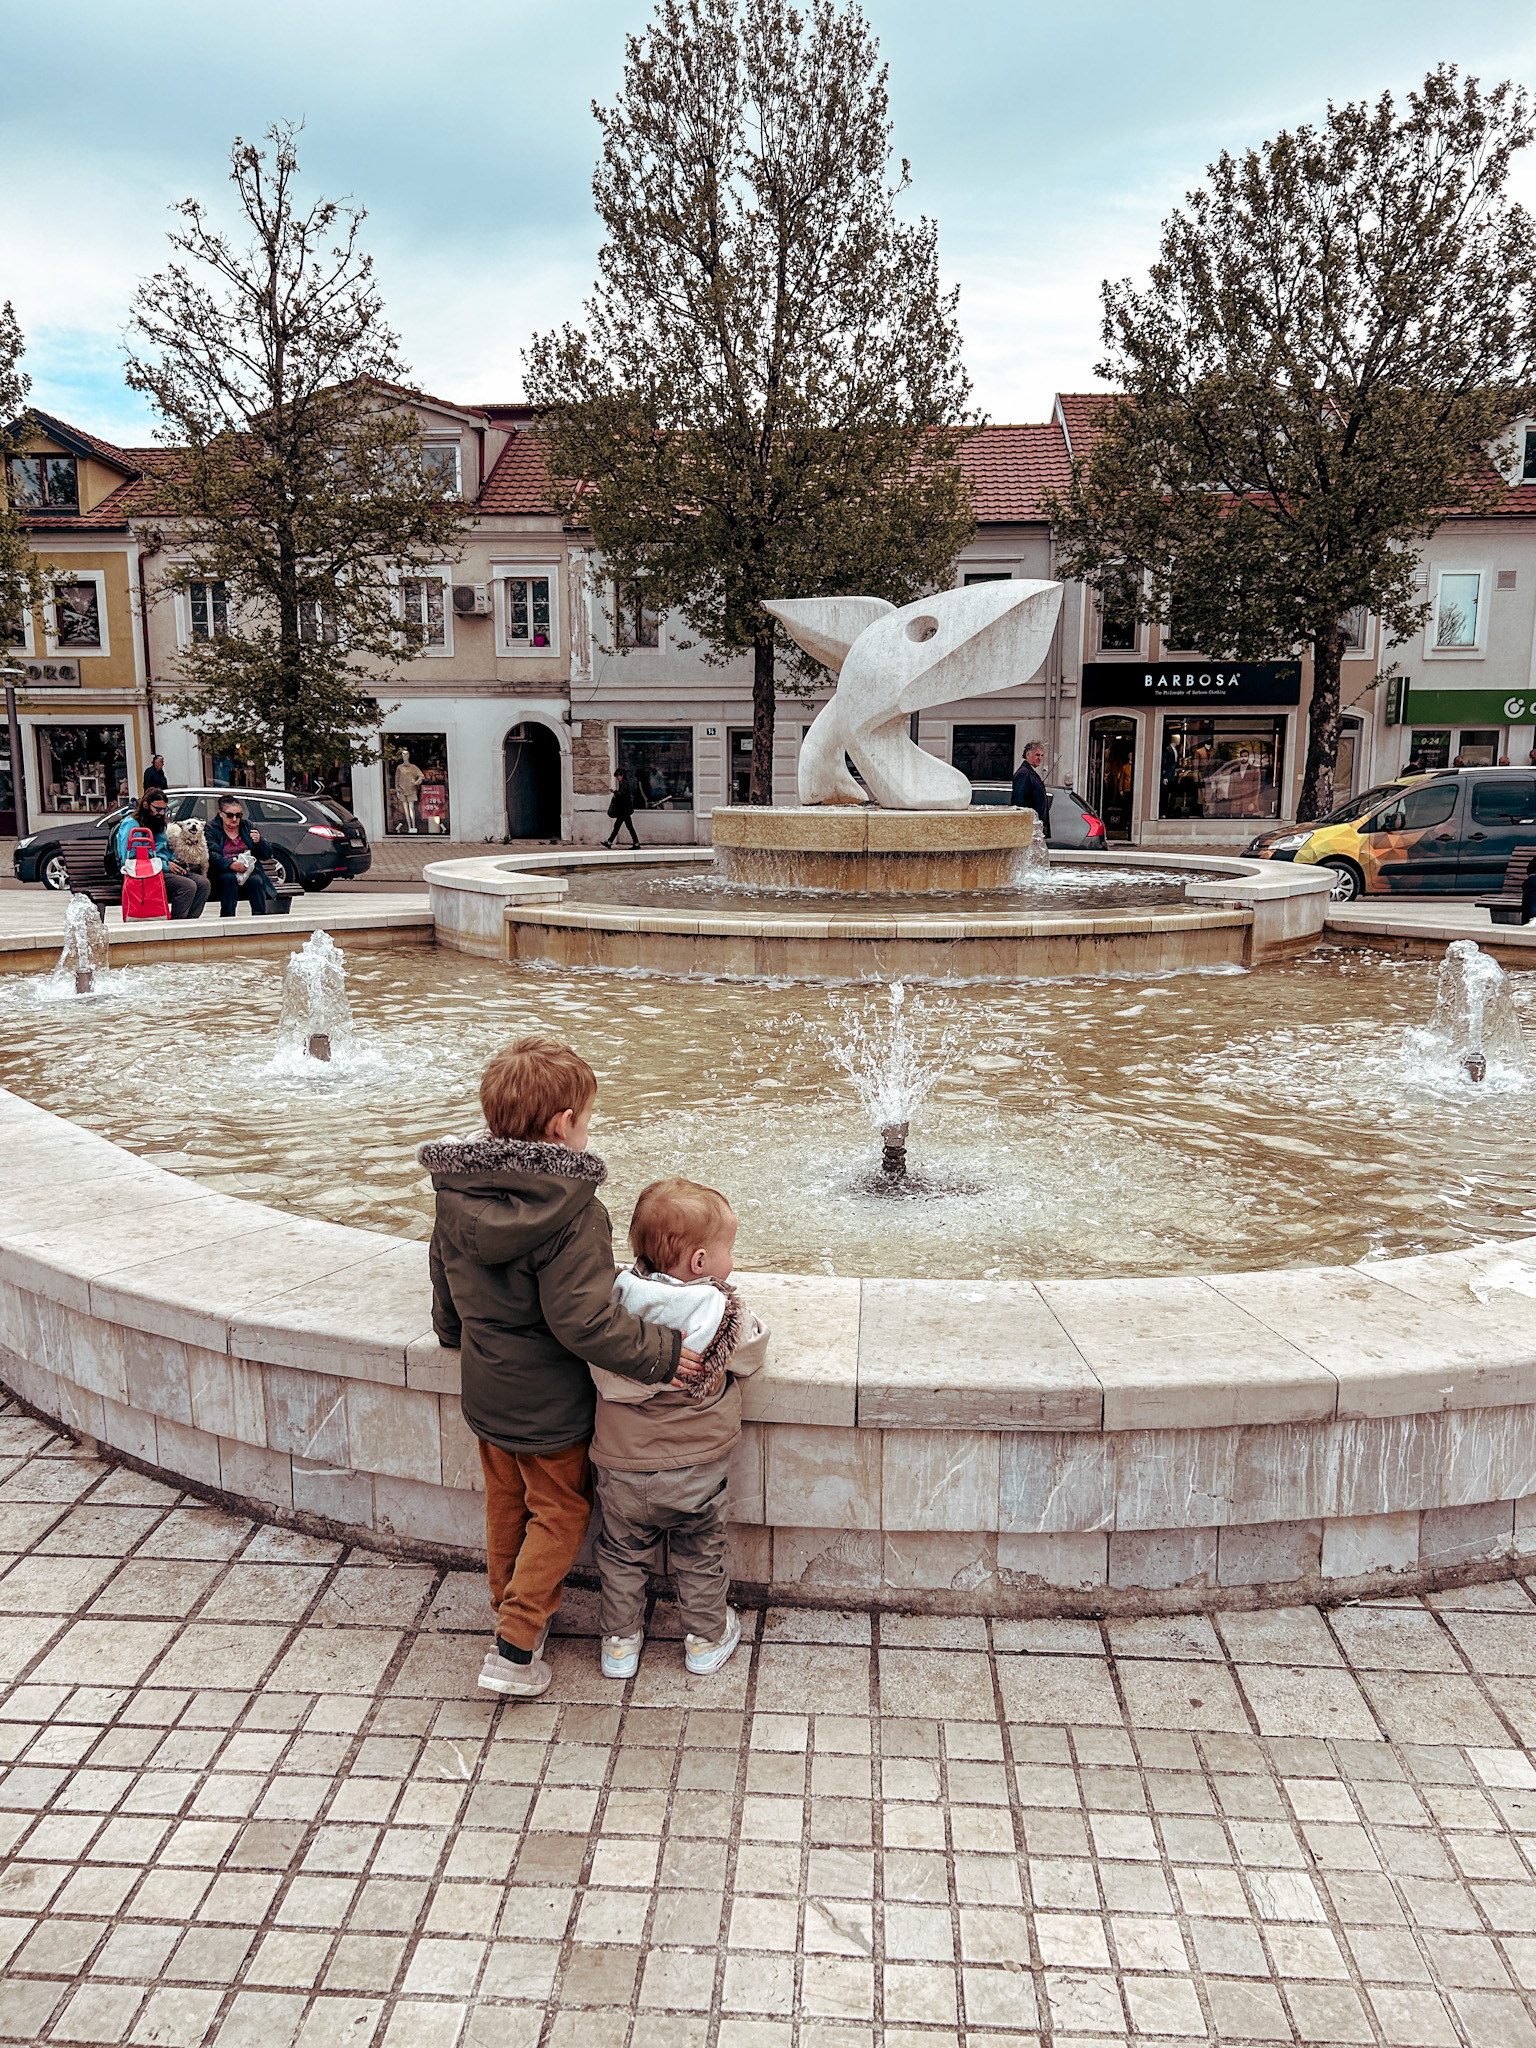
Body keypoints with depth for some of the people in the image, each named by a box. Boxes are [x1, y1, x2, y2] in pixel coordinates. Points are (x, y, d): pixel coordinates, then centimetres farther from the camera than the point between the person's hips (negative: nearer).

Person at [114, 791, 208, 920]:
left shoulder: (157, 824, 20)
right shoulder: (131, 824, -7)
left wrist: (174, 861, 7)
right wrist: (165, 865, -16)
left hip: (165, 870, 9)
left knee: (203, 882, -11)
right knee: (188, 886, -29)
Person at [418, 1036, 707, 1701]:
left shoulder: (456, 1191, -8)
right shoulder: (571, 1210, -30)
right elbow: (584, 1320, -32)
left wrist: (455, 1333, 27)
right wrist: (661, 1353, -21)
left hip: (484, 1393, 6)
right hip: (550, 1404, -6)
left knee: (506, 1502, 25)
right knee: (560, 1511, 14)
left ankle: (508, 1606, 43)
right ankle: (514, 1647, 15)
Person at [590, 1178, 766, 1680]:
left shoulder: (614, 1301, -17)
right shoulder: (726, 1312, -22)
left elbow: (603, 1368, -2)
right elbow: (751, 1356, -4)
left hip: (623, 1469, 1)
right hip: (697, 1471, -1)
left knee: (623, 1554, 24)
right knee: (700, 1555, 23)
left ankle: (620, 1643, 36)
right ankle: (707, 1639, 38)